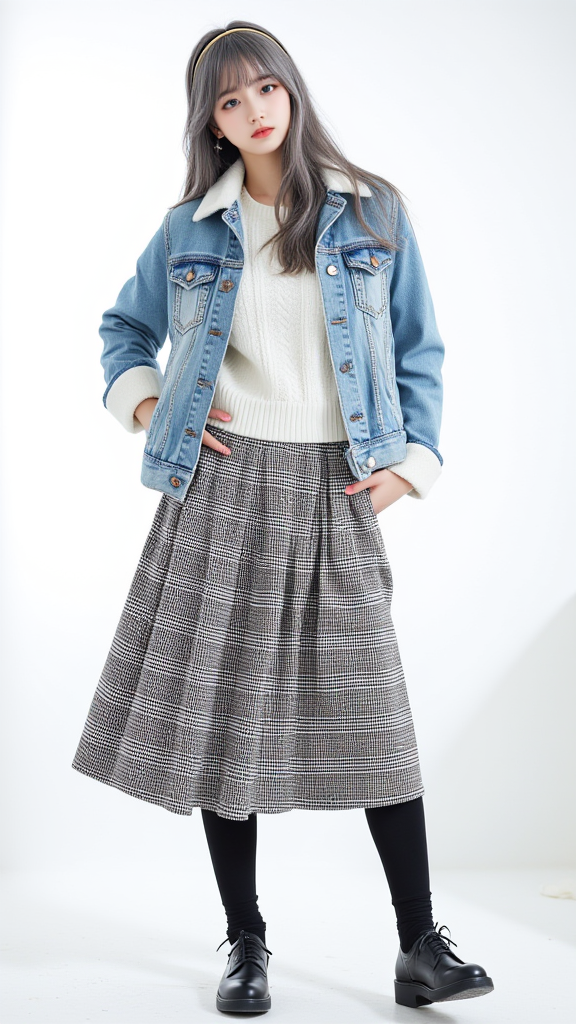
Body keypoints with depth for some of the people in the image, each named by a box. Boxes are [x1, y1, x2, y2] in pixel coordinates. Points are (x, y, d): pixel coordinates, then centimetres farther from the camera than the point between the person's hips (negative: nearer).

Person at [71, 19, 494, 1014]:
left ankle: (420, 947, 9)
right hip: (221, 486, 1)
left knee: (372, 715, -2)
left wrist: (412, 459, 0)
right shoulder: (190, 229, 7)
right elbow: (124, 326, 21)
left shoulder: (372, 214, 5)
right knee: (219, 710, 2)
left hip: (334, 490, -1)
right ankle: (245, 944, 16)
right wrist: (142, 403, 4)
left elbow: (418, 350, 10)